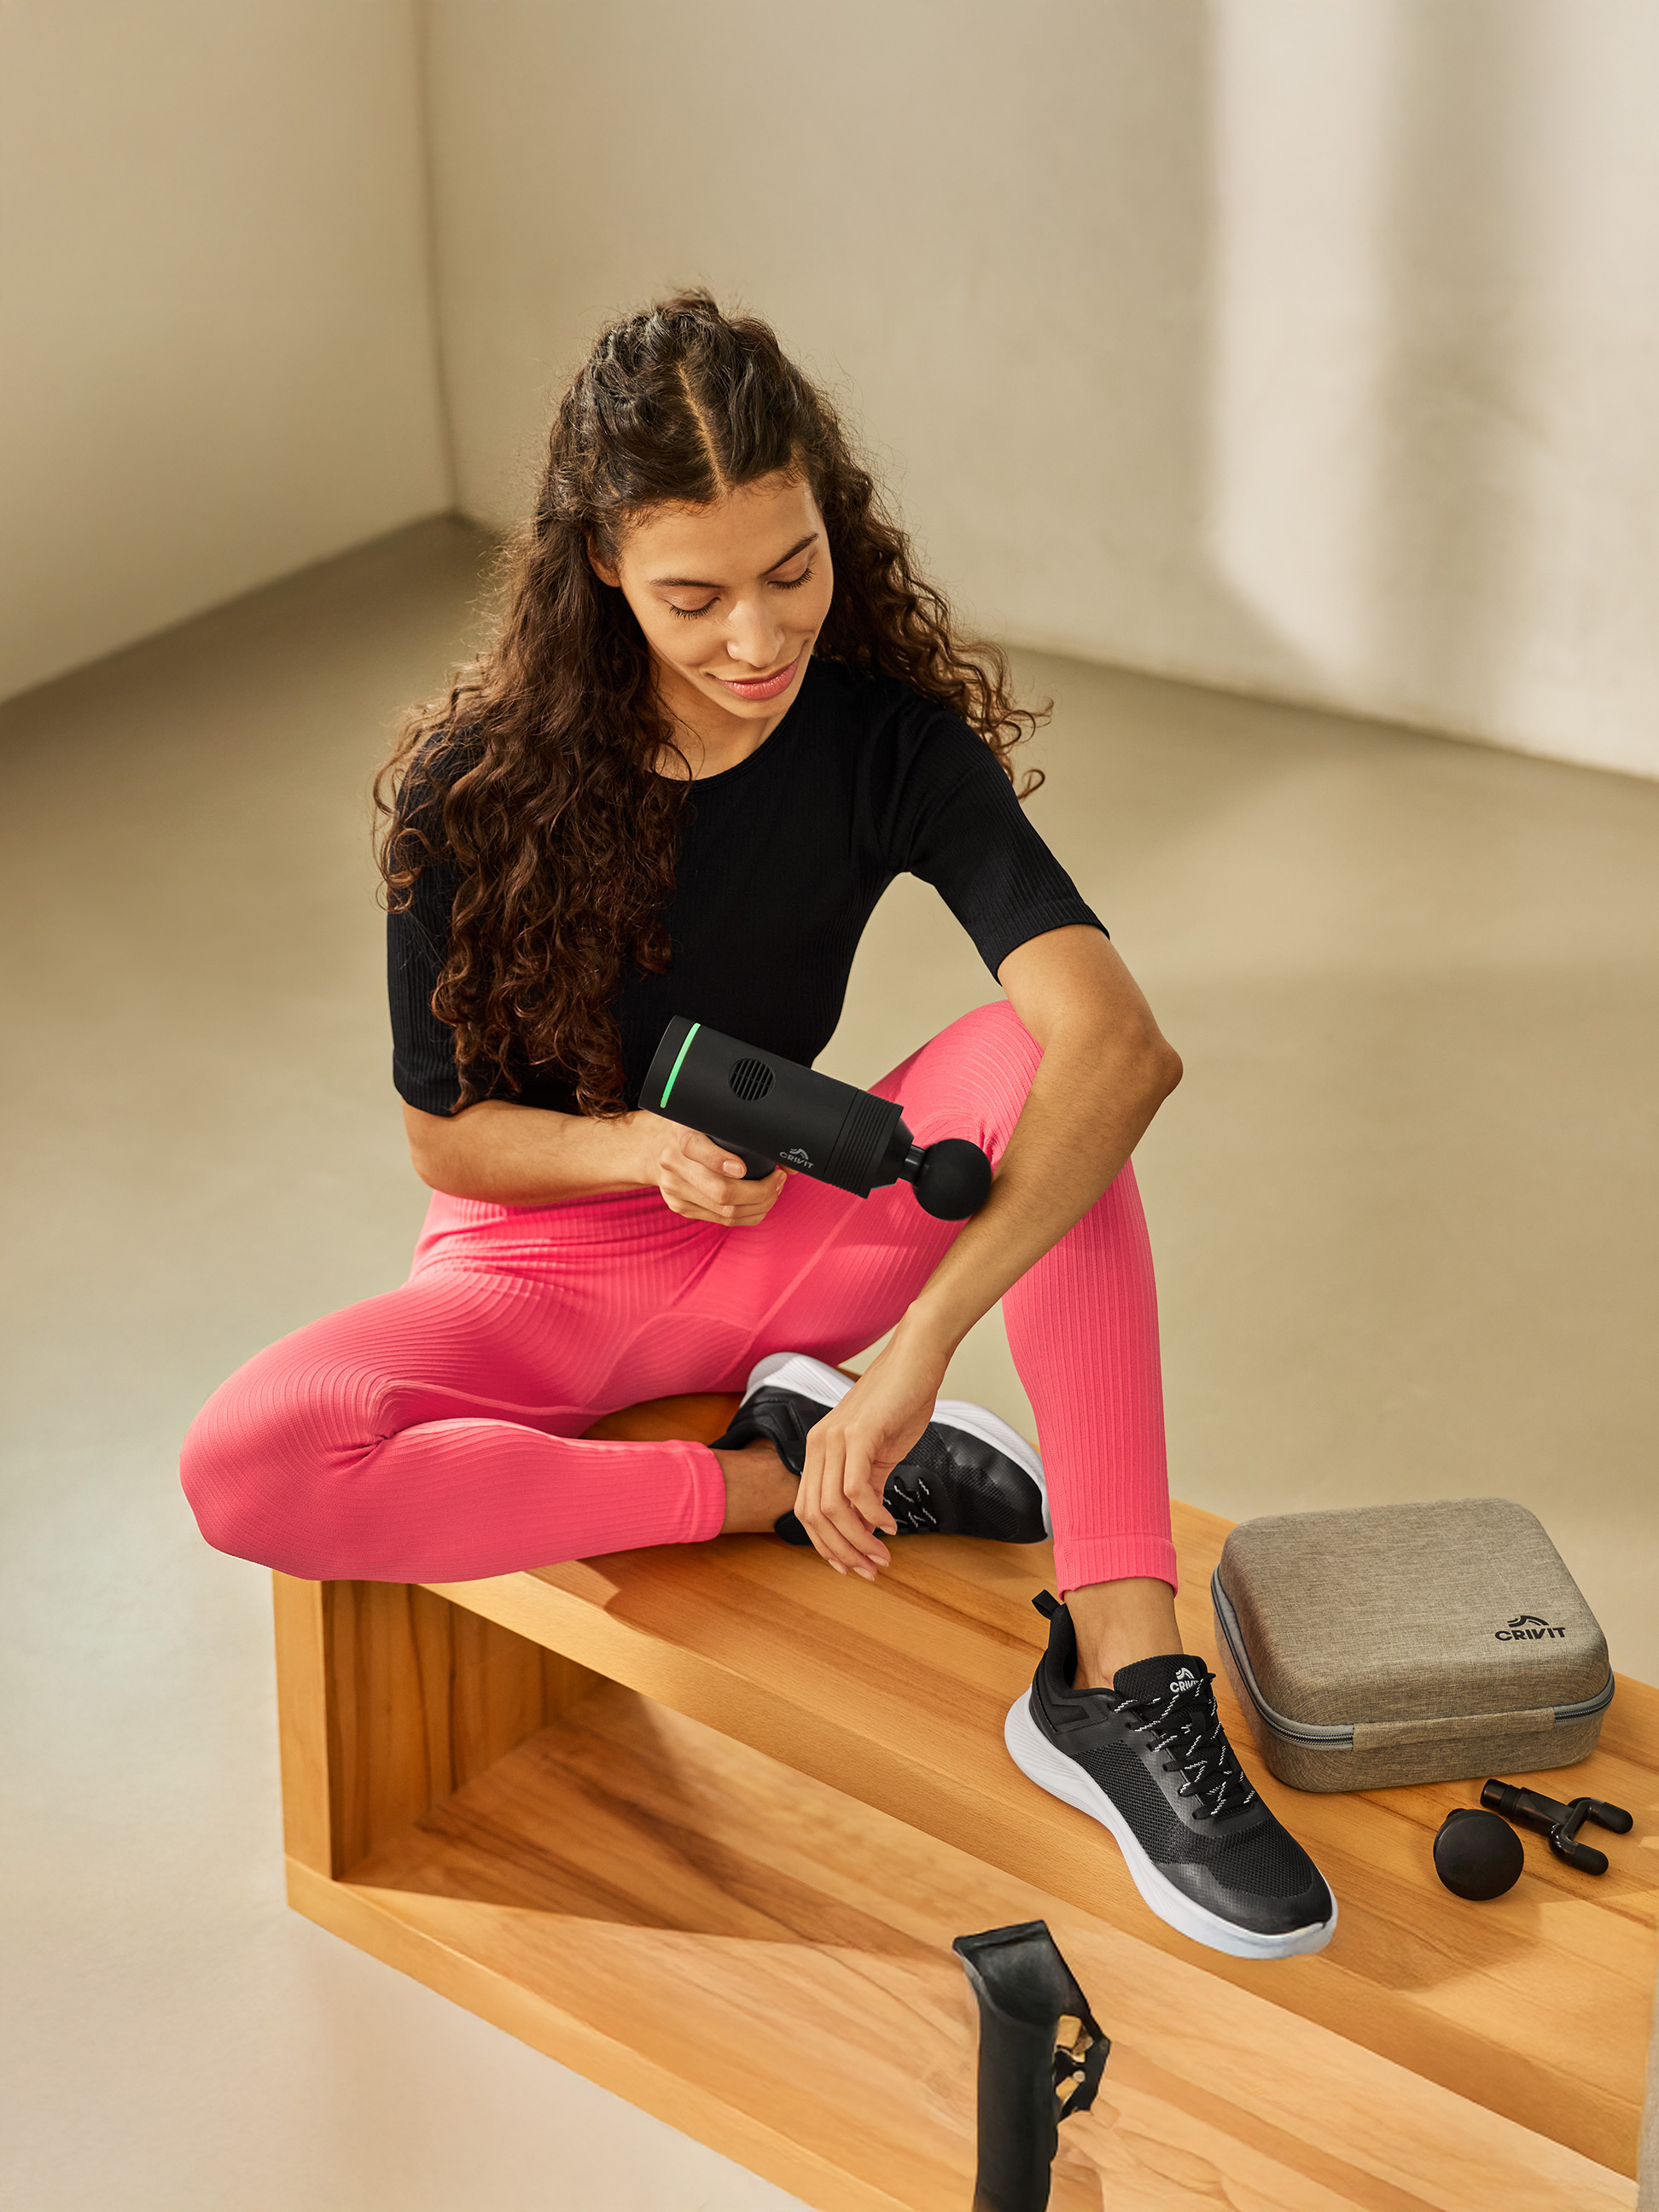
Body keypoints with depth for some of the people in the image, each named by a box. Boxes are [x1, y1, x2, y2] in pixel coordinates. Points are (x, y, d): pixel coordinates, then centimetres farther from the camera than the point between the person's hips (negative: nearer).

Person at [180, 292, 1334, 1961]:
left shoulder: (889, 736, -16)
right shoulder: (475, 791, -18)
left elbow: (1122, 1042, -30)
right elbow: (449, 1137, -7)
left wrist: (922, 1340, -42)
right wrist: (644, 1148, -30)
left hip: (783, 1236, 2)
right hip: (544, 1259, -1)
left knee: (1031, 1056, -29)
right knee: (247, 1467, -32)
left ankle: (1120, 1671, -30)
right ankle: (767, 1480, -18)